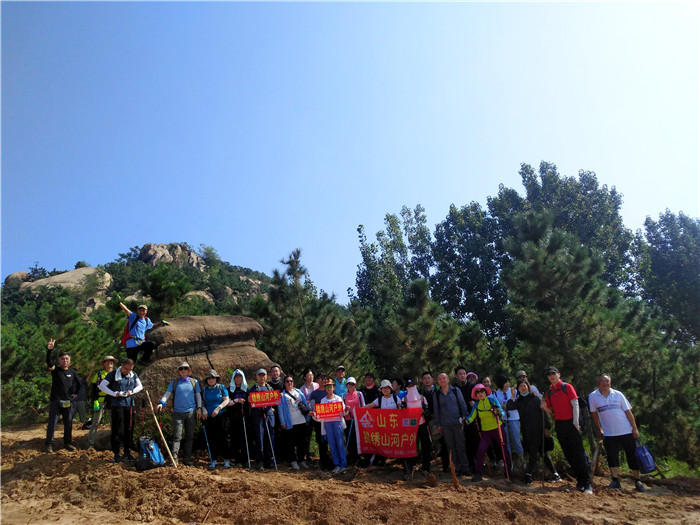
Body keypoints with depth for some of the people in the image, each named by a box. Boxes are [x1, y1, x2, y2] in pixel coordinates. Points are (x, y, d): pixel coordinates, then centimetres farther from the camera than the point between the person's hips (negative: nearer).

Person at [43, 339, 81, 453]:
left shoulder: (72, 372, 9)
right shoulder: (55, 370, -2)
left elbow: (79, 383, 23)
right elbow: (48, 362, -23)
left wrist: (76, 393, 12)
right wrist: (49, 350, -39)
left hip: (68, 401, 3)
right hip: (55, 401, -3)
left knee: (68, 423, 7)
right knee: (52, 423, -2)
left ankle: (67, 443, 18)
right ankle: (49, 444, 10)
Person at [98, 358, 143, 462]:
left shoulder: (133, 375, 8)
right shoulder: (113, 374, -3)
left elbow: (140, 386, 14)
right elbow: (101, 385, -5)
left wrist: (131, 392, -6)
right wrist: (114, 393, -14)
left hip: (129, 404, 4)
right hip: (117, 405, -4)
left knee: (129, 429, 7)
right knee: (117, 430, -2)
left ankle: (127, 453, 18)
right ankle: (116, 454, 8)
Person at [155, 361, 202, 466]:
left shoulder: (194, 382, 10)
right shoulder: (174, 382, 8)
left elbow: (198, 395, 11)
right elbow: (167, 394, 2)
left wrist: (199, 408, 2)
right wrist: (161, 403, -15)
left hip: (191, 412, 1)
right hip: (178, 413, -1)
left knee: (189, 436, 6)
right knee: (177, 436, -6)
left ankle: (187, 458, 13)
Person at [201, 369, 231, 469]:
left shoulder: (221, 387, 3)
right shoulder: (204, 390, 11)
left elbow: (226, 400, -2)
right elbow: (201, 402, 11)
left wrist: (218, 408, -14)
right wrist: (203, 409, -8)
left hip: (220, 416, -3)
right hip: (208, 417, 3)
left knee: (222, 438, -5)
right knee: (211, 439, 4)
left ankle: (227, 460, 2)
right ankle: (214, 461, 14)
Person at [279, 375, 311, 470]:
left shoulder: (299, 392, 11)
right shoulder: (282, 395, 0)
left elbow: (305, 403, 15)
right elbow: (281, 409, -3)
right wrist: (283, 423, -7)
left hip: (302, 422, 3)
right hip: (290, 423, -3)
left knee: (301, 442, 10)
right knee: (291, 443, 1)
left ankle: (301, 460, 20)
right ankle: (293, 461, 12)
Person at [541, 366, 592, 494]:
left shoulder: (567, 387, -1)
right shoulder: (549, 392, 12)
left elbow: (575, 404, -6)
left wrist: (576, 422, -14)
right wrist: (545, 408, -8)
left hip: (571, 423, -5)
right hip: (559, 425, 5)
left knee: (579, 453, -7)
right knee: (568, 455, 8)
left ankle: (587, 483, -4)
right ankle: (580, 480, 18)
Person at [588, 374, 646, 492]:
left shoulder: (618, 394, 0)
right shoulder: (593, 396, -1)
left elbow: (628, 412, 3)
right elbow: (594, 414, 10)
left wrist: (635, 429, -1)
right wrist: (599, 430, 10)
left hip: (626, 432, 1)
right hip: (609, 433, 0)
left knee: (632, 456, 8)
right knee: (612, 458, -3)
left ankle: (638, 481, 21)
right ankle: (615, 481, 5)